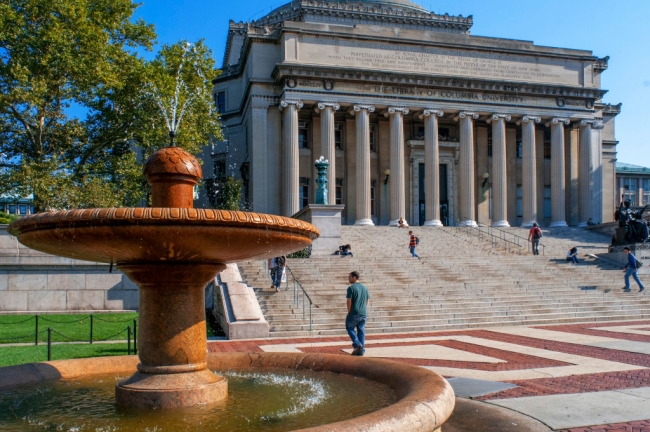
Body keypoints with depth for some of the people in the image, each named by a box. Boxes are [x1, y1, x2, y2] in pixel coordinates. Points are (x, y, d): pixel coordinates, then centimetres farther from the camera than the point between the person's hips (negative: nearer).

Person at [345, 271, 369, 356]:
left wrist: (349, 312, -2)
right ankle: (361, 350, 12)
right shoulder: (364, 288, 10)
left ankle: (357, 345, -3)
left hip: (354, 313, -6)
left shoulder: (351, 288, -11)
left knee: (349, 328, 11)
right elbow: (367, 301, 14)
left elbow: (349, 301, -13)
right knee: (361, 331, 10)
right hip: (363, 313, 6)